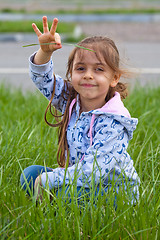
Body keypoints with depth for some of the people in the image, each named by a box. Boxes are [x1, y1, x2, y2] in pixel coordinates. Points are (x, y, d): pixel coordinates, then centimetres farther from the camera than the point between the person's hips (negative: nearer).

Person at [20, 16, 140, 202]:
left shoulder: (113, 122, -24)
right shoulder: (70, 100, -3)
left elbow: (92, 172, -29)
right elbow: (42, 78, 4)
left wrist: (47, 180, -23)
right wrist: (45, 51, -18)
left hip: (115, 192, -7)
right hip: (78, 181, 7)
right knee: (30, 174, -5)